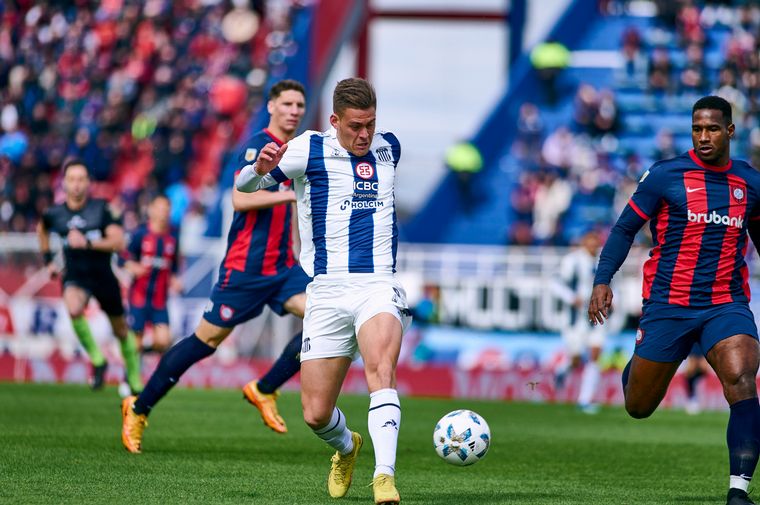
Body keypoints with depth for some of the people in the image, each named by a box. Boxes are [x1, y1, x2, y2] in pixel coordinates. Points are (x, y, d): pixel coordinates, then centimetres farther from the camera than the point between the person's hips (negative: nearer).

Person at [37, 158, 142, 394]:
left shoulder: (101, 209, -8)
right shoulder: (54, 214, -1)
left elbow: (118, 242, -16)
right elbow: (42, 230, 24)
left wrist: (87, 243, -27)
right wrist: (48, 260, 20)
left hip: (103, 275, 0)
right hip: (75, 275, 0)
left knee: (120, 329, 13)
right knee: (73, 308, -34)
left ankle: (134, 378, 38)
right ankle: (97, 360, -12)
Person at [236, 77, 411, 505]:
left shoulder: (389, 146, 12)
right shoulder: (310, 149, 0)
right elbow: (244, 185, -3)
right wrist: (261, 168, -22)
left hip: (379, 287, 1)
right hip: (327, 292, -1)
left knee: (381, 367, -31)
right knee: (316, 415, -1)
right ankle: (347, 448, 34)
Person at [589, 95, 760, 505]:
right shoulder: (665, 176, -3)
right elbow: (625, 229, 1)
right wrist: (602, 281, -11)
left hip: (726, 305, 1)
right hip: (667, 304, -1)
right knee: (638, 408, 7)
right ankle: (635, 368, 47)